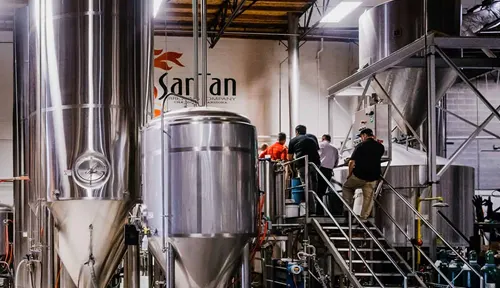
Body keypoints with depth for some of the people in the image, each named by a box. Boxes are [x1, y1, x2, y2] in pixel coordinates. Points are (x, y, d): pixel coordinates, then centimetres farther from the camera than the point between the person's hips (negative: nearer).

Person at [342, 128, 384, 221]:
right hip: (373, 177, 3)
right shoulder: (380, 147, 3)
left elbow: (352, 162, -15)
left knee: (346, 187, 21)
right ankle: (363, 218, 11)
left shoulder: (361, 145, -9)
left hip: (359, 175, -3)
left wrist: (349, 174, 1)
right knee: (368, 198, 12)